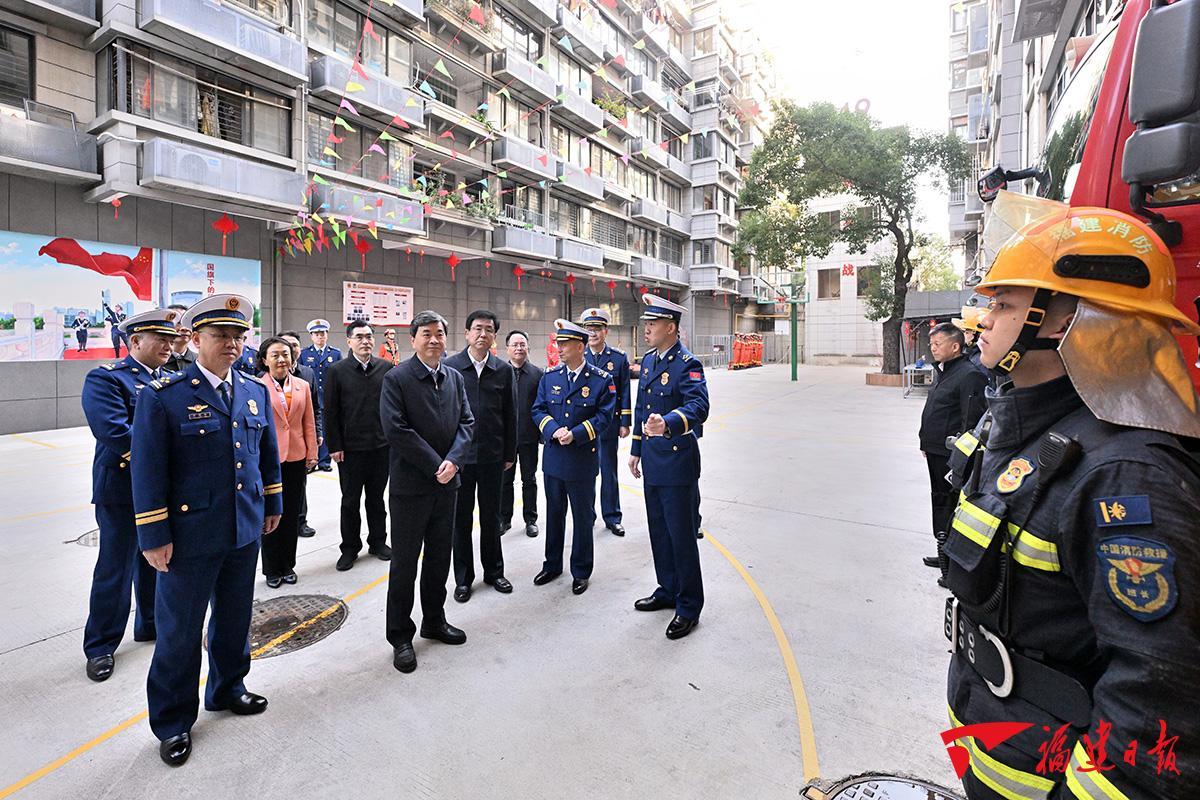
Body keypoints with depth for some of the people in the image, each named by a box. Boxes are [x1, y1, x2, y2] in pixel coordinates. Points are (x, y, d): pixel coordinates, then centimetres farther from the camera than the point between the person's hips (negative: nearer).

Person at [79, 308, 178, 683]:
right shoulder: (105, 378, -11)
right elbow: (115, 434, -23)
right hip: (123, 491, -6)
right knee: (115, 569, 5)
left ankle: (151, 624, 36)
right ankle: (100, 646, 22)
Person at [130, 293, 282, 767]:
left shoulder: (255, 391, 4)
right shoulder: (163, 396, -11)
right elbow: (147, 471, -11)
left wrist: (272, 504, 14)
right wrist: (154, 537, -11)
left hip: (245, 531, 5)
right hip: (190, 535, -4)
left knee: (234, 617, 19)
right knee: (180, 629, 10)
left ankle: (227, 689, 42)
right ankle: (172, 721, 30)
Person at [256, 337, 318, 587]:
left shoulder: (302, 386, 6)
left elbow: (309, 423, 8)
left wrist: (312, 452, 5)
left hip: (296, 457, 4)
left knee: (292, 514, 12)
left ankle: (288, 565, 27)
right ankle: (272, 569, 22)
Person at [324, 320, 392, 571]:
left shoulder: (386, 368, 1)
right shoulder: (336, 371, -3)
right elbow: (330, 412, -3)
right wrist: (334, 446, -7)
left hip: (381, 446, 2)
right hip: (350, 449, -1)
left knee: (376, 498, 14)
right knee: (350, 501, 10)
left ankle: (378, 542, 29)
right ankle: (350, 548, 24)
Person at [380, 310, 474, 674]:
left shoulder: (455, 378, 8)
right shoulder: (397, 379, -9)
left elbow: (466, 422, 4)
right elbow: (396, 429, -17)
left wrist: (453, 460, -12)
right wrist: (435, 466, -17)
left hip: (446, 483, 6)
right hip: (411, 484, -5)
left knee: (440, 557, 16)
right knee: (405, 561, 6)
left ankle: (434, 621, 34)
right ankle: (400, 636, 20)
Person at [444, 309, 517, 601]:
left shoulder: (503, 370, 2)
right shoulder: (450, 366, -4)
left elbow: (510, 415, 6)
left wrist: (509, 453, 5)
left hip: (492, 456, 2)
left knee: (491, 516, 13)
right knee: (461, 518, 9)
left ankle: (493, 571, 30)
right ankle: (463, 578, 24)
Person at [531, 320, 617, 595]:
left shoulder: (602, 380, -6)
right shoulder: (549, 377, 4)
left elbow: (604, 417, -9)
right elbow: (538, 410, 3)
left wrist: (575, 435, -20)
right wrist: (553, 430, -16)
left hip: (583, 459, -3)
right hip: (553, 458, 4)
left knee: (583, 517, 9)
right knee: (554, 514, 16)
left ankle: (581, 571, 25)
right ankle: (552, 565, 33)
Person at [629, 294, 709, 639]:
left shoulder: (687, 364, -15)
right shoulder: (648, 360, 11)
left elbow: (699, 406, -32)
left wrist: (668, 423, -50)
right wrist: (636, 450, 18)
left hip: (678, 461, -8)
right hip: (652, 460, 8)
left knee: (682, 534, 1)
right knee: (658, 530, 18)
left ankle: (689, 607, 16)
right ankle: (668, 591, 35)